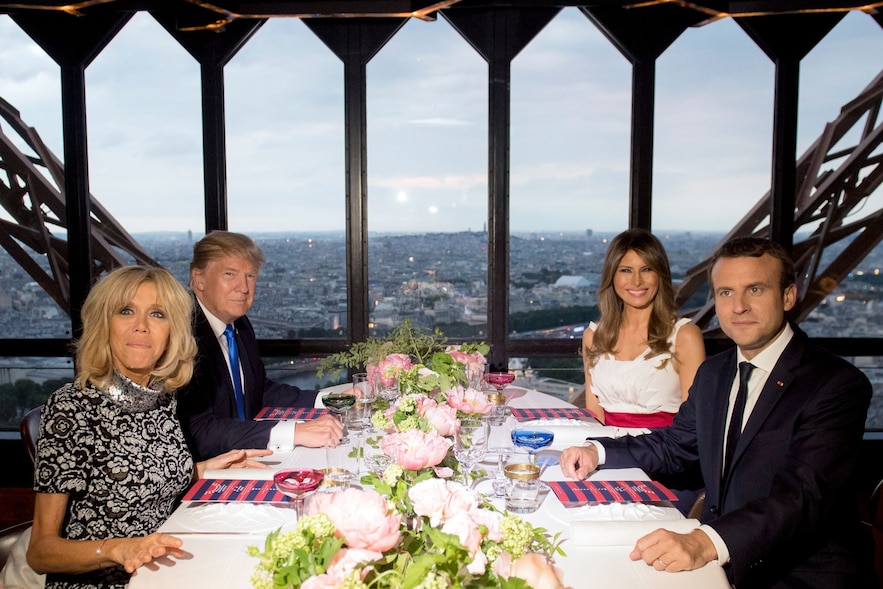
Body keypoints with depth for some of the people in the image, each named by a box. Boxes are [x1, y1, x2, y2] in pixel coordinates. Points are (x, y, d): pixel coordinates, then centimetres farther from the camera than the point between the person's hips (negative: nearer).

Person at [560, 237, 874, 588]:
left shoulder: (839, 384, -14)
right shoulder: (713, 374, 9)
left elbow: (804, 495, -26)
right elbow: (673, 446, 20)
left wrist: (707, 542, -41)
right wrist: (597, 451, 3)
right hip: (715, 560, 6)